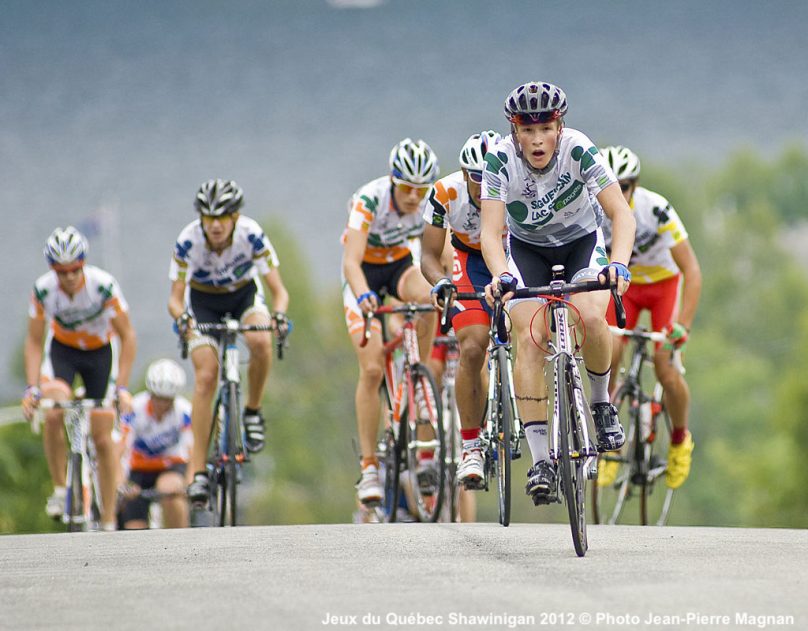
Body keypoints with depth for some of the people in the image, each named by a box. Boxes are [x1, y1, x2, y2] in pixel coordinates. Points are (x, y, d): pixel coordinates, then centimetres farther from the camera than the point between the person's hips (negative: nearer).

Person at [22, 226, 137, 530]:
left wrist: (122, 387, -28)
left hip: (100, 352, -1)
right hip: (62, 349, 1)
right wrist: (32, 388, -24)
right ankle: (60, 489, -10)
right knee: (53, 415, -28)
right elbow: (34, 342, -13)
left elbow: (128, 337, -21)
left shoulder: (104, 285, -30)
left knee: (103, 438, -3)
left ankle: (109, 522, 7)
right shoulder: (43, 289, -24)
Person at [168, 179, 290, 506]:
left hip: (244, 295, 0)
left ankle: (253, 411, -7)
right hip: (203, 302, 0)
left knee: (261, 342, -33)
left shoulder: (252, 235, -29)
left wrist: (279, 314, -47)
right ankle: (198, 471, -16)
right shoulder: (188, 241, -28)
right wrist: (181, 316, -46)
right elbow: (175, 298, -23)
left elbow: (278, 289, -25)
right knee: (206, 376, -18)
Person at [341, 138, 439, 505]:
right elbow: (351, 261, -40)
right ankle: (369, 466, -10)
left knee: (427, 299, -34)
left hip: (400, 266, 3)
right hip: (365, 274, -3)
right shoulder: (369, 200, -30)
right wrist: (363, 296, -58)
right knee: (372, 369, -16)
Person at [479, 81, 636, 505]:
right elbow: (491, 231, -32)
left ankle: (601, 402, 3)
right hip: (527, 248, 1)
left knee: (591, 318, -28)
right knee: (530, 339, -19)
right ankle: (540, 460, -17)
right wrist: (501, 275, -51)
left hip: (582, 240, -1)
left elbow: (621, 213, -33)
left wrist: (619, 264, -51)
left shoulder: (579, 151, -29)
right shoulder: (501, 159, -27)